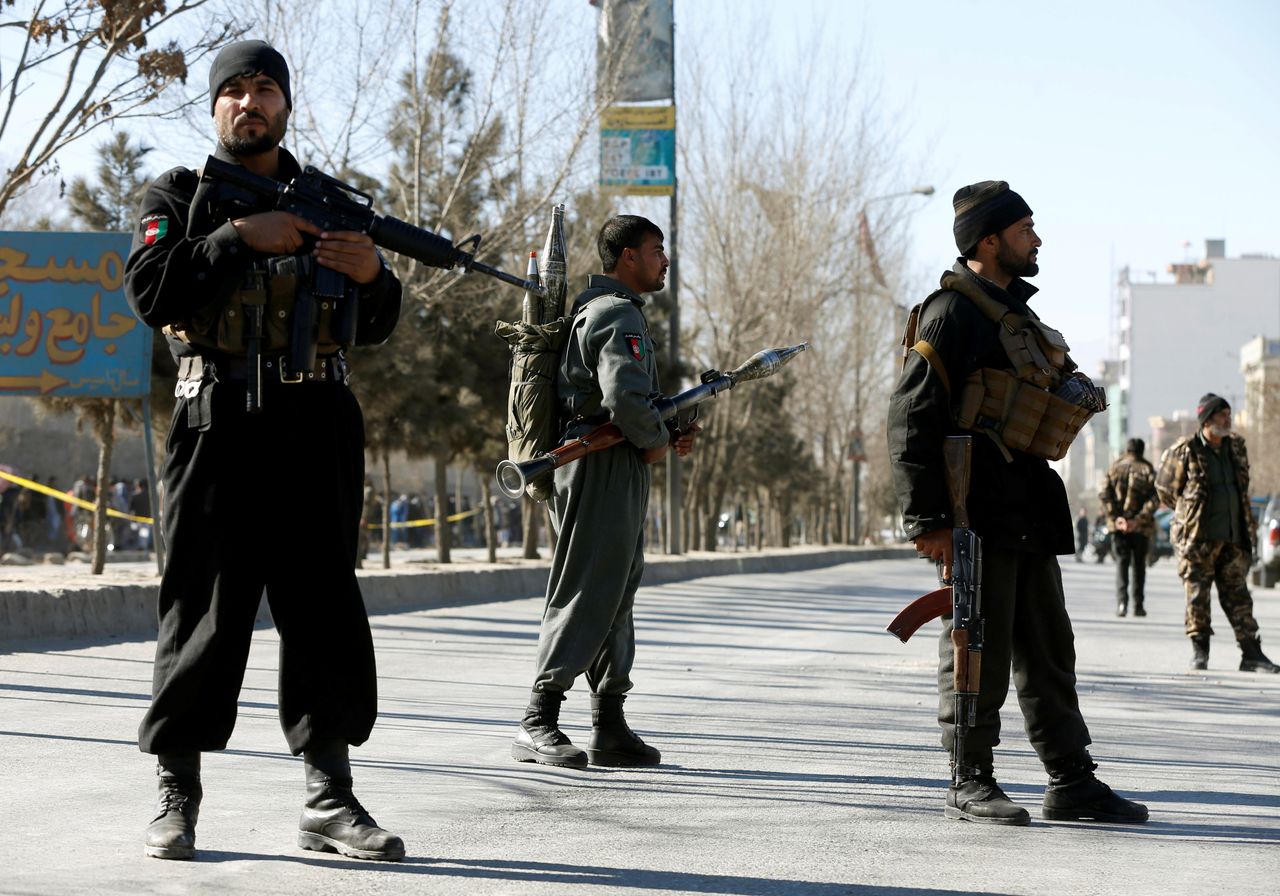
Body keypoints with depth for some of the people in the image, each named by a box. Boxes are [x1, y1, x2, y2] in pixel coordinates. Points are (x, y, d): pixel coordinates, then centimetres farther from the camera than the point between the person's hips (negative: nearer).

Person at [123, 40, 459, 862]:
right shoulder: (180, 197, 10)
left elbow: (376, 328, 17)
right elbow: (152, 292, -8)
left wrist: (373, 274, -4)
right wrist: (242, 239, -13)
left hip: (318, 429, 3)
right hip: (219, 426, -3)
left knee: (325, 608, 0)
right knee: (204, 609, -2)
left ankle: (329, 798, 3)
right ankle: (177, 795, 7)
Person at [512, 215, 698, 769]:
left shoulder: (599, 311, 21)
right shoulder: (618, 316, -12)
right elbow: (624, 396, -26)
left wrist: (670, 430, 14)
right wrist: (656, 441, -10)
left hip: (618, 474, 11)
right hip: (603, 468, -11)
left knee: (615, 598, 11)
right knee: (584, 594, -11)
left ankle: (610, 727, 14)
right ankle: (538, 725, -10)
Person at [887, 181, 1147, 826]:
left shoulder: (1019, 314, 19)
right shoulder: (952, 312, -9)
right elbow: (911, 420, -15)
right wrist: (927, 520, -19)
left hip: (1030, 517, 9)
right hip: (978, 518, -9)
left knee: (1049, 650, 9)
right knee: (978, 650, -3)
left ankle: (1071, 783, 14)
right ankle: (970, 784, 7)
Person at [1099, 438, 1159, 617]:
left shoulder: (1115, 468, 5)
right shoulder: (1147, 470, 1)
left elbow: (1103, 493, -6)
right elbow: (1155, 499, -11)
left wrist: (1114, 517, -9)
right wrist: (1139, 519, -13)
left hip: (1118, 524, 1)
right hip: (1141, 527, -1)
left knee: (1121, 563, 5)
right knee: (1139, 565, 10)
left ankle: (1121, 602, -12)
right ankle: (1138, 605, 10)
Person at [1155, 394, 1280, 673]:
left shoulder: (1236, 447, 10)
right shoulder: (1185, 451, -7)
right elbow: (1165, 488, 3)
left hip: (1233, 536, 5)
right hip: (1198, 538, -5)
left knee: (1237, 595, 4)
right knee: (1197, 596, 0)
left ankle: (1251, 653, 3)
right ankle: (1199, 652, 9)